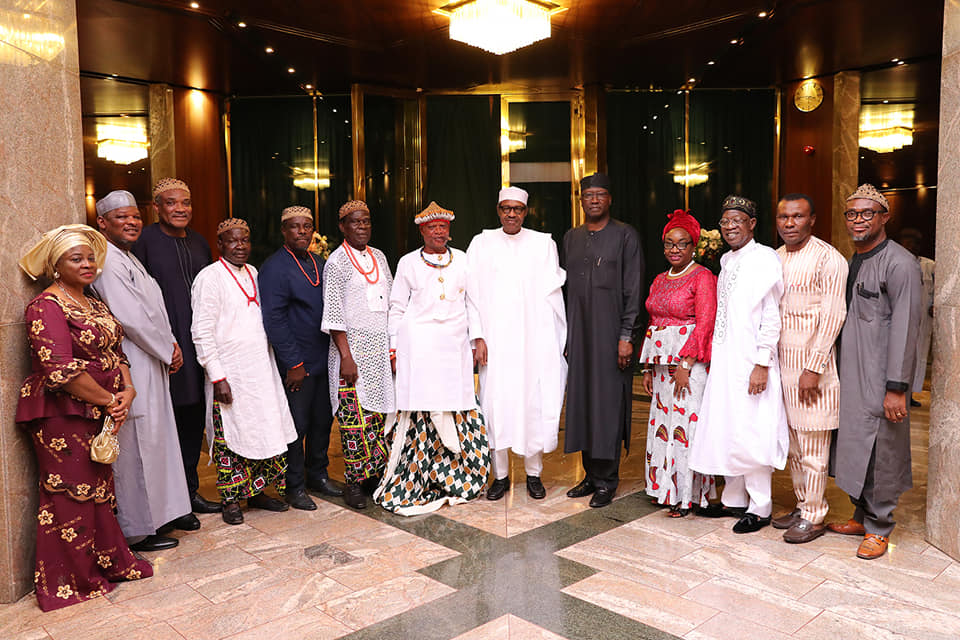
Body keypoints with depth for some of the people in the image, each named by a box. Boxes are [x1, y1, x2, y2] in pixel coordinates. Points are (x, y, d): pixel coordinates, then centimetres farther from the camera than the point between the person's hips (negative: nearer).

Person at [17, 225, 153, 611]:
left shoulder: (94, 305, 15)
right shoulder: (46, 307, -13)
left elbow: (115, 351, 15)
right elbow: (62, 371, -22)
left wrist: (127, 390, -3)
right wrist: (108, 400, -14)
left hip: (100, 415, 8)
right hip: (62, 416, -8)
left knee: (99, 488, 15)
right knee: (70, 495, 2)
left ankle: (106, 562, 28)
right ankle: (71, 582, 17)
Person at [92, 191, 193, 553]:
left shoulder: (129, 259, 17)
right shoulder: (107, 262, -15)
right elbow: (131, 319, -21)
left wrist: (171, 345, 6)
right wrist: (168, 350, -10)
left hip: (153, 363, 10)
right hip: (131, 368, -10)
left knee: (159, 438, 17)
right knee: (137, 445, -2)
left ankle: (167, 509, 30)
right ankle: (138, 531, 10)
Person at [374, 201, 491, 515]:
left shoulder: (462, 260, 12)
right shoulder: (408, 263, 8)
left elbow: (473, 303, 14)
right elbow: (397, 308, 9)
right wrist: (395, 348, 3)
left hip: (455, 345, 2)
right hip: (418, 345, -2)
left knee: (459, 411, -2)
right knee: (421, 409, -6)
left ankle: (454, 480, 13)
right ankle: (414, 484, 5)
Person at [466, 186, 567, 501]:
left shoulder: (544, 243, 6)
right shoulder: (481, 243, 7)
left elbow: (551, 293, 5)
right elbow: (473, 294, 4)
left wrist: (555, 342, 0)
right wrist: (478, 337, -4)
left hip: (534, 339, 0)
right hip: (495, 340, 0)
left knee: (535, 403, 1)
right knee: (496, 403, 0)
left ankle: (533, 473, 16)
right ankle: (500, 475, 12)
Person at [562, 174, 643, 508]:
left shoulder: (625, 235, -1)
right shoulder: (571, 238, 14)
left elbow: (633, 290, -6)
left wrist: (626, 336, -12)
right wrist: (562, 333, 10)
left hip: (610, 332, -5)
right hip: (578, 333, 5)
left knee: (607, 402, -2)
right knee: (581, 401, 8)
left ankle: (606, 481, 8)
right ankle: (591, 475, 19)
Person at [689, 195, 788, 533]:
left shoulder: (765, 259, -9)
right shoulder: (726, 260, 14)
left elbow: (771, 315, -14)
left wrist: (762, 364, -19)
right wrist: (714, 356, 15)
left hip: (750, 361, -8)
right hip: (723, 358, 8)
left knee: (751, 432, -2)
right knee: (725, 428, 12)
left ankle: (760, 507, 11)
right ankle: (734, 499, 26)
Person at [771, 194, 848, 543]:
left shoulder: (828, 258, -9)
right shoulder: (775, 258, 13)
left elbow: (833, 316, -14)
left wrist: (813, 368, -17)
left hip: (812, 362, -7)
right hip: (782, 361, 7)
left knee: (813, 447, 0)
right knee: (793, 444, 15)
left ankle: (814, 517, 12)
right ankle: (801, 505, 27)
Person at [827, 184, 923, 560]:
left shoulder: (899, 264, -11)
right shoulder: (850, 263, 14)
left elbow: (905, 328, -17)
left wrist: (896, 387, -20)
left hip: (880, 380, -8)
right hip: (850, 375, 8)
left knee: (879, 451, 0)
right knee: (854, 447, 14)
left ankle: (878, 528, 15)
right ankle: (862, 516, 28)